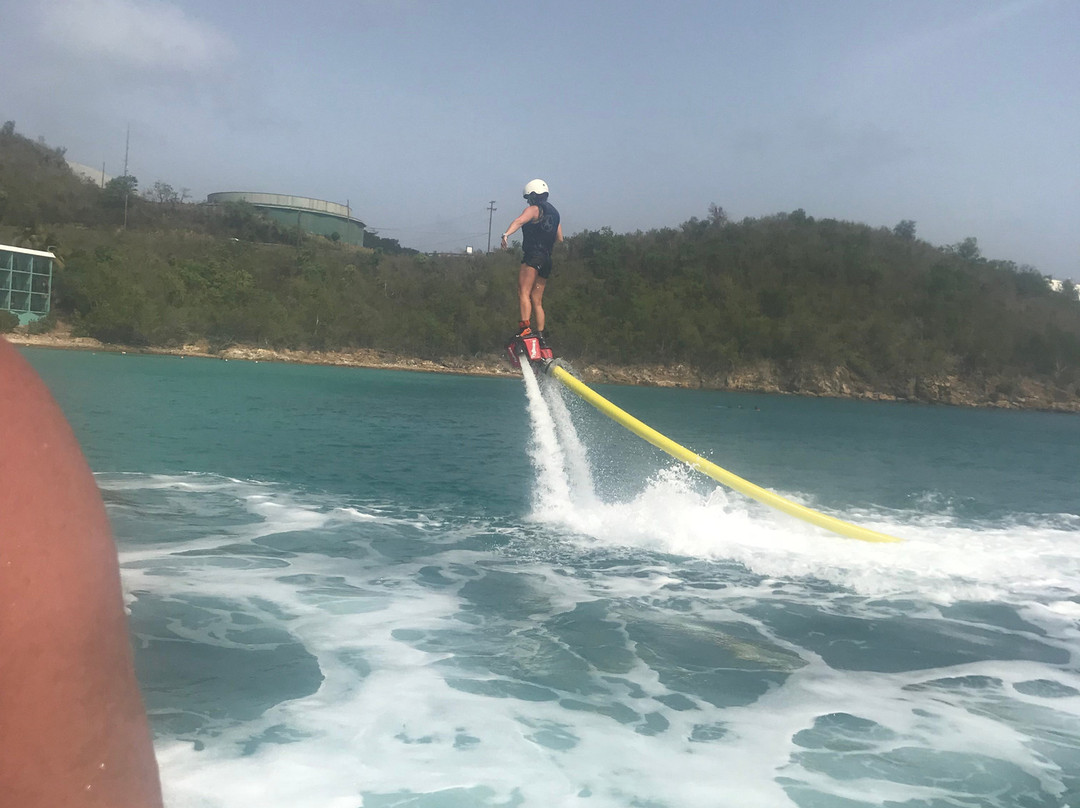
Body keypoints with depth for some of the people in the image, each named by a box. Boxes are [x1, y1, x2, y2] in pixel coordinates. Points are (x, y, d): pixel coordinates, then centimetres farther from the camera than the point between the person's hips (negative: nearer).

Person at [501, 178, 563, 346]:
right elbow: (559, 238, 25)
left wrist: (506, 234, -38)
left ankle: (525, 328, -32)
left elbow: (519, 220, -23)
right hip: (547, 260, 9)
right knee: (536, 301, 11)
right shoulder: (554, 213, 22)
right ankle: (542, 337, 8)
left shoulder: (534, 209, -3)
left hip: (533, 257, -8)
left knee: (523, 294, -17)